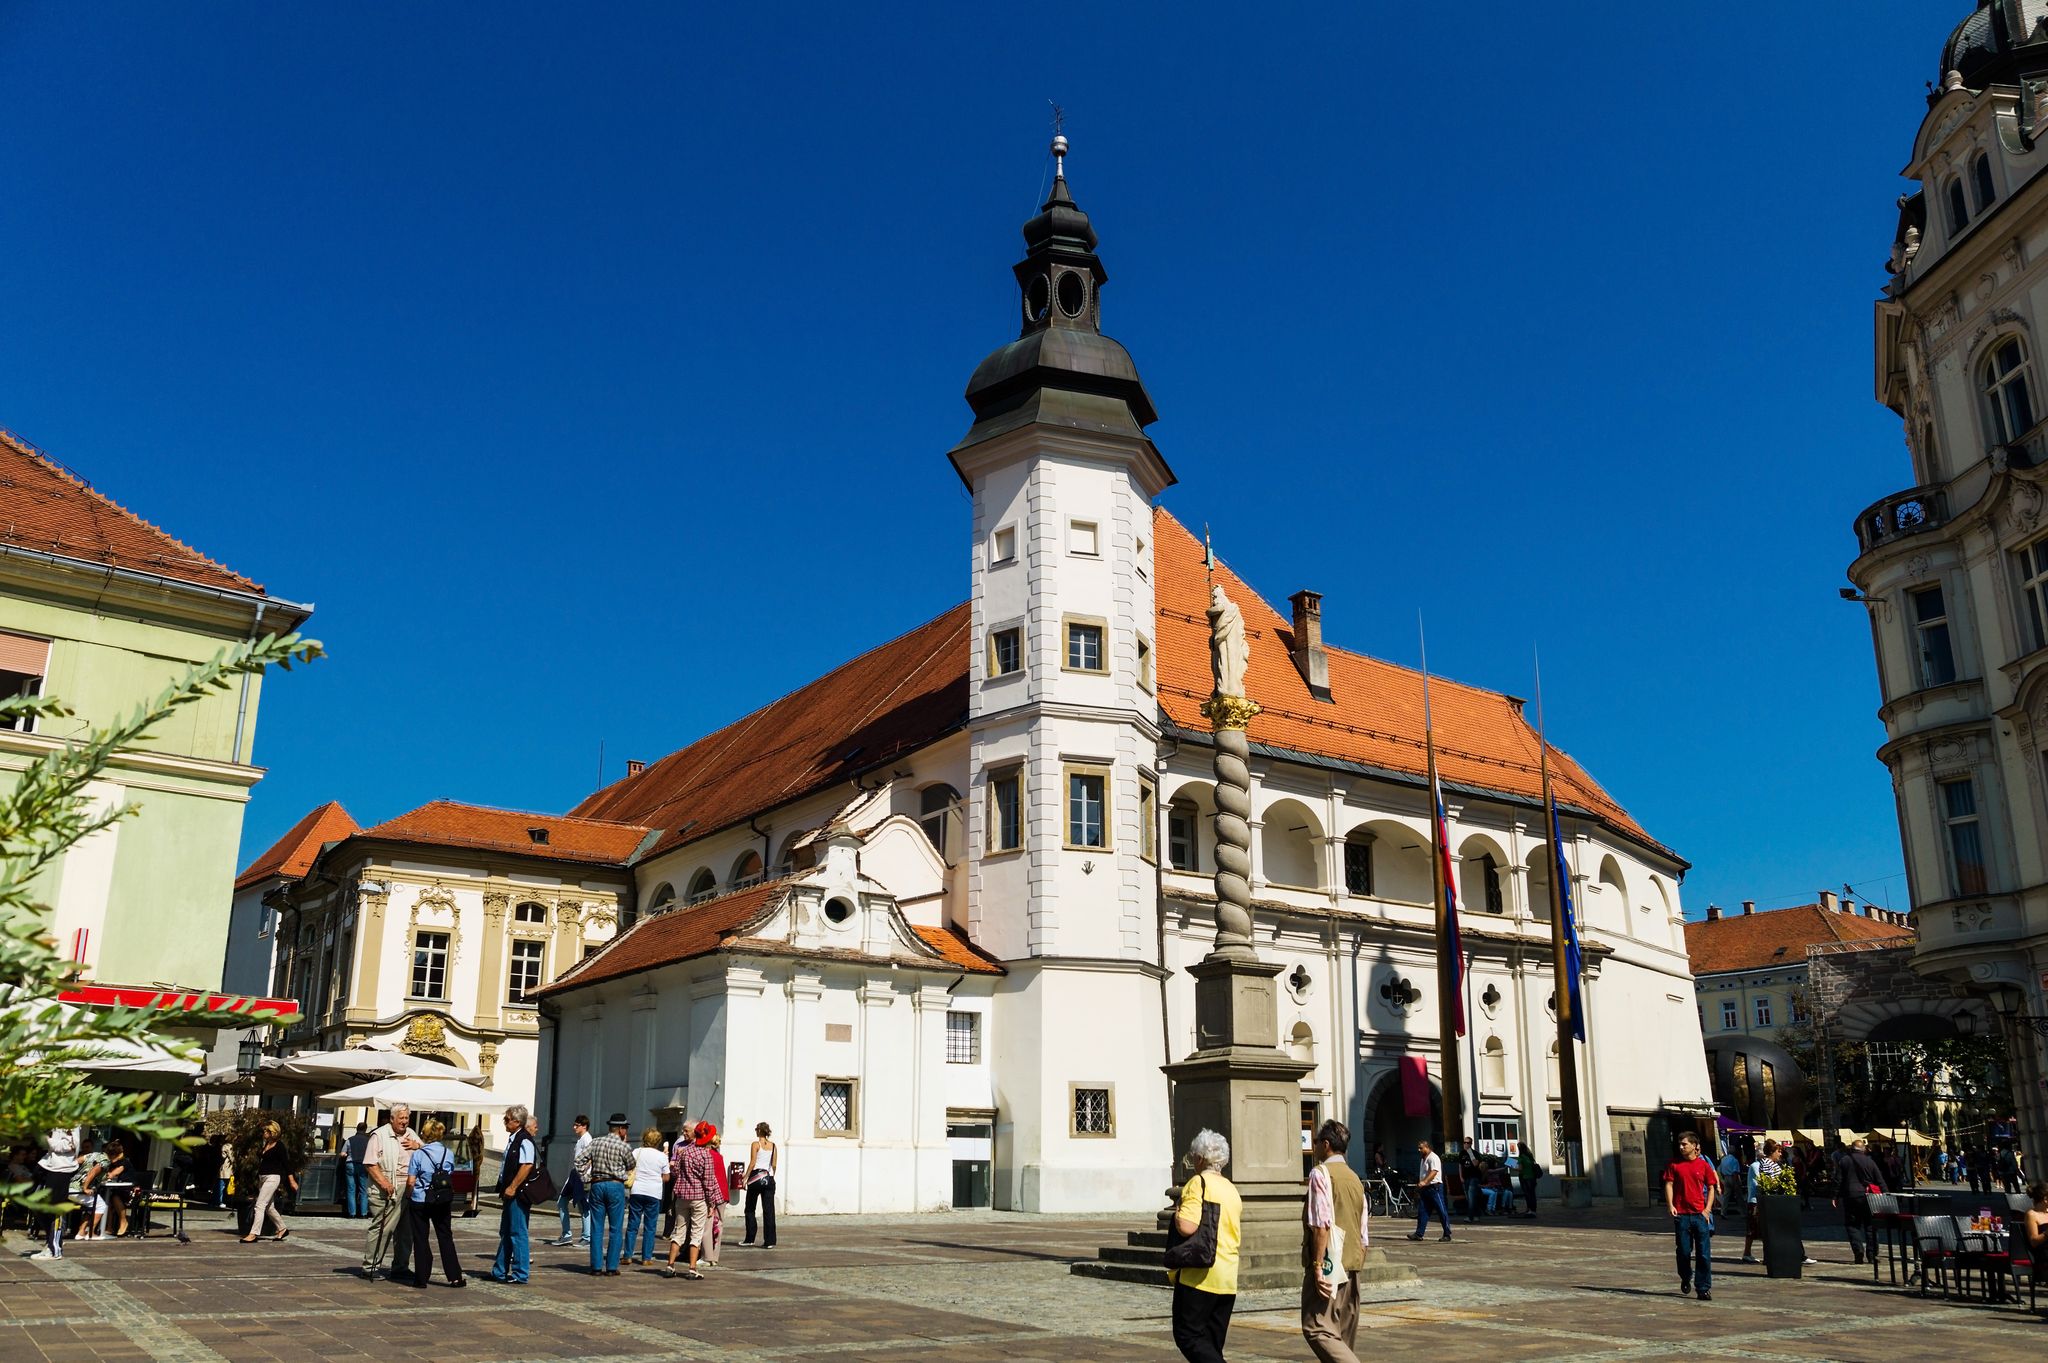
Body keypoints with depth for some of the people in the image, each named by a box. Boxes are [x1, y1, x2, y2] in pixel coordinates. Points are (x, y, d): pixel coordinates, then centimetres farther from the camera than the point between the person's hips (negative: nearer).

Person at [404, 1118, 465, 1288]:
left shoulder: (418, 1155, -11)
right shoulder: (449, 1153, -1)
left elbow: (411, 1181, -11)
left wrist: (408, 1196, 7)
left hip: (420, 1202, -3)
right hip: (443, 1202, 3)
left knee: (421, 1239, 8)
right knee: (446, 1238, 10)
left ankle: (421, 1278, 10)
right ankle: (454, 1277, 10)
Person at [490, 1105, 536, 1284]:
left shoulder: (524, 1140, -17)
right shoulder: (513, 1138, 13)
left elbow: (526, 1166, -25)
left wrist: (512, 1188, -23)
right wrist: (503, 1188, 18)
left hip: (517, 1193, -10)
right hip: (510, 1193, 10)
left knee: (517, 1233, -3)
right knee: (506, 1232, 17)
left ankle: (520, 1273, 5)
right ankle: (499, 1272, 27)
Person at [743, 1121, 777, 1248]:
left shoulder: (756, 1144, -5)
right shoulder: (773, 1145, 7)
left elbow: (752, 1163, -10)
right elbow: (774, 1165, 8)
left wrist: (745, 1178, -5)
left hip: (756, 1177, -4)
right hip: (769, 1178, 4)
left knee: (750, 1209, 11)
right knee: (769, 1210, 2)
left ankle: (750, 1239, 14)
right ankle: (770, 1241, -2)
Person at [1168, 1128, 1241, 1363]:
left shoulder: (1198, 1183, -10)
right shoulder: (1231, 1189, 16)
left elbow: (1187, 1226, -23)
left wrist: (1176, 1213, -3)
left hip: (1199, 1275, -8)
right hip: (1228, 1279, 8)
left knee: (1187, 1335, -3)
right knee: (1212, 1342, 13)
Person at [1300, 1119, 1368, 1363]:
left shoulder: (1321, 1173, -7)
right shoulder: (1355, 1178, 17)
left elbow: (1321, 1224, -18)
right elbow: (1364, 1235, 17)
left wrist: (1318, 1265, -18)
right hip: (1352, 1267, 8)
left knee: (1317, 1330, -12)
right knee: (1344, 1337, 13)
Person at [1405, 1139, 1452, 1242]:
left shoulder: (1433, 1158, -10)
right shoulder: (1423, 1159, 19)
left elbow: (1434, 1172, -24)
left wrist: (1424, 1182, -35)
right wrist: (1418, 1189, 23)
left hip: (1434, 1188, -9)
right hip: (1425, 1189, 9)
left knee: (1442, 1212, -2)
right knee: (1422, 1212, 5)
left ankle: (1447, 1234, 2)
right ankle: (1419, 1234, 5)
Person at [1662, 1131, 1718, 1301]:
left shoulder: (1704, 1164, 4)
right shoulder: (1674, 1164, 4)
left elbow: (1711, 1187, 7)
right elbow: (1669, 1185, 2)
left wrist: (1707, 1209, -3)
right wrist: (1670, 1205, -11)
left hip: (1700, 1214, 0)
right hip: (1681, 1215, 0)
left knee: (1704, 1253, -2)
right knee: (1684, 1251, 5)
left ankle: (1704, 1288, 5)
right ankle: (1686, 1278, 30)